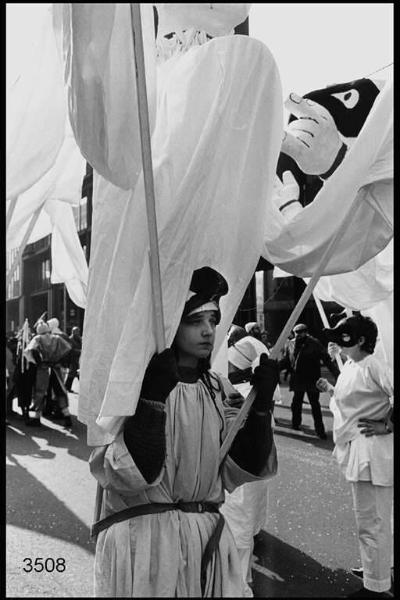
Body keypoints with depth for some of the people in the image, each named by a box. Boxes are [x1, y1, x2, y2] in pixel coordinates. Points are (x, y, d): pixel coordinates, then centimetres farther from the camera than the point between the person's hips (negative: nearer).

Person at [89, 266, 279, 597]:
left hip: (210, 539, 5)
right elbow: (126, 474, -19)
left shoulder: (220, 389, 3)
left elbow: (242, 470, -2)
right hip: (140, 541, -4)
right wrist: (152, 398, -28)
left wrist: (261, 405, -13)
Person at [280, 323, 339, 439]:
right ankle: (295, 424, 32)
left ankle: (320, 429, 9)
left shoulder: (314, 343, -6)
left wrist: (337, 374, -14)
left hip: (312, 380, -4)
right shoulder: (290, 344, 6)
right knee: (296, 403, 14)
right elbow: (285, 361, 10)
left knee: (315, 404, 0)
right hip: (297, 380, 4)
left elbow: (327, 359, -8)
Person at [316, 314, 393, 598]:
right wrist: (330, 389, 9)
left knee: (371, 522, 3)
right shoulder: (349, 367, 9)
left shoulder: (372, 366, -19)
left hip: (372, 453, -10)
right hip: (357, 450, 10)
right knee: (376, 520, 25)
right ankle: (377, 571, 43)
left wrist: (387, 426, -16)